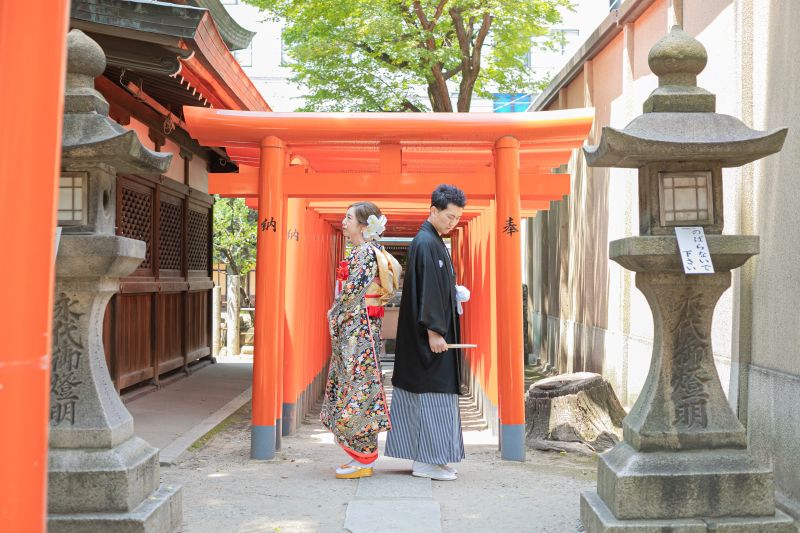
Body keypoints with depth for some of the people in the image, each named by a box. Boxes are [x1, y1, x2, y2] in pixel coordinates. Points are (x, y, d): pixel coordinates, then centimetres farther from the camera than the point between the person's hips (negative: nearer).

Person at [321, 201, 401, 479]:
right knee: (357, 387, 11)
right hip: (355, 330, 10)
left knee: (357, 388, -6)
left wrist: (334, 315, -5)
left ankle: (363, 461, 1)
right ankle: (364, 455, 17)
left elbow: (353, 290, -18)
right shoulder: (364, 251, 16)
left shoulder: (365, 252, -13)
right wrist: (337, 315, 15)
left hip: (358, 329, -10)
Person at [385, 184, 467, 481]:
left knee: (419, 391, 12)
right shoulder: (426, 243, -16)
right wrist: (434, 331, -23)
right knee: (432, 391, -5)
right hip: (429, 332, -10)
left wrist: (455, 293, 9)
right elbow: (427, 289, -21)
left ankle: (423, 456, 19)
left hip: (430, 330, 10)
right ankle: (426, 462, 2)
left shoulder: (432, 241, 16)